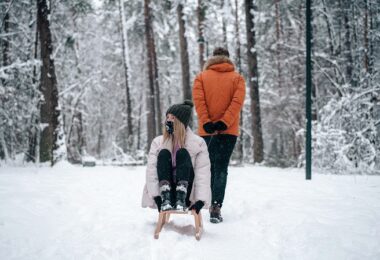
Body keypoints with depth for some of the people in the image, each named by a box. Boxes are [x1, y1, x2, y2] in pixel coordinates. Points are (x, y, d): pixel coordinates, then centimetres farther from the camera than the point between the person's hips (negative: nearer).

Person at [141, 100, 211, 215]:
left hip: (187, 195, -1)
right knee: (164, 153, -18)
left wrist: (201, 200, -22)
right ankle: (165, 200, -32)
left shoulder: (198, 143, 0)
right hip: (164, 192, 1)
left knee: (182, 153, -19)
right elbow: (151, 171, -6)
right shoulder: (158, 142, 4)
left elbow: (203, 173, -10)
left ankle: (181, 200, -33)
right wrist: (156, 197, -20)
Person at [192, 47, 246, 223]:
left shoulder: (201, 77, 8)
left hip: (207, 130, 1)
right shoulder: (237, 78, 7)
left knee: (209, 167, 14)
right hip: (229, 130, -1)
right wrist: (224, 123, -15)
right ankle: (216, 206, -17)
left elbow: (198, 100, -6)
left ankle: (211, 204, 19)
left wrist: (206, 123, -13)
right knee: (221, 168, -4)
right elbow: (238, 101, -8)